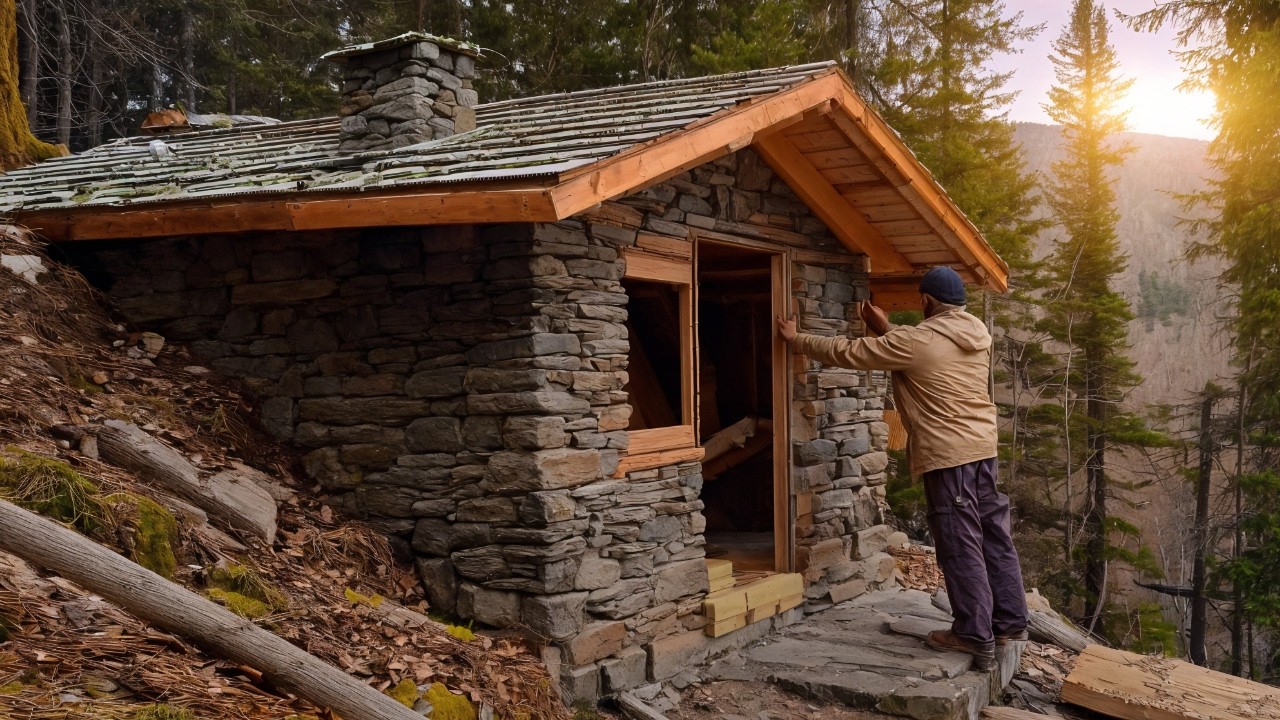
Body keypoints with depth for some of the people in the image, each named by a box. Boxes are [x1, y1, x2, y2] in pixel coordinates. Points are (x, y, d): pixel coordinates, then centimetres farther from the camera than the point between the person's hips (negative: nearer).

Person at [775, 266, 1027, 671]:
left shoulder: (916, 341, -14)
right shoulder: (978, 333, 8)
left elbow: (847, 353, -6)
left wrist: (796, 339, 6)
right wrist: (886, 330, 22)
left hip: (947, 454, -8)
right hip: (982, 446, 8)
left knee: (961, 545, -1)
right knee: (994, 536, 13)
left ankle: (976, 637, 5)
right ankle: (1010, 624, 22)